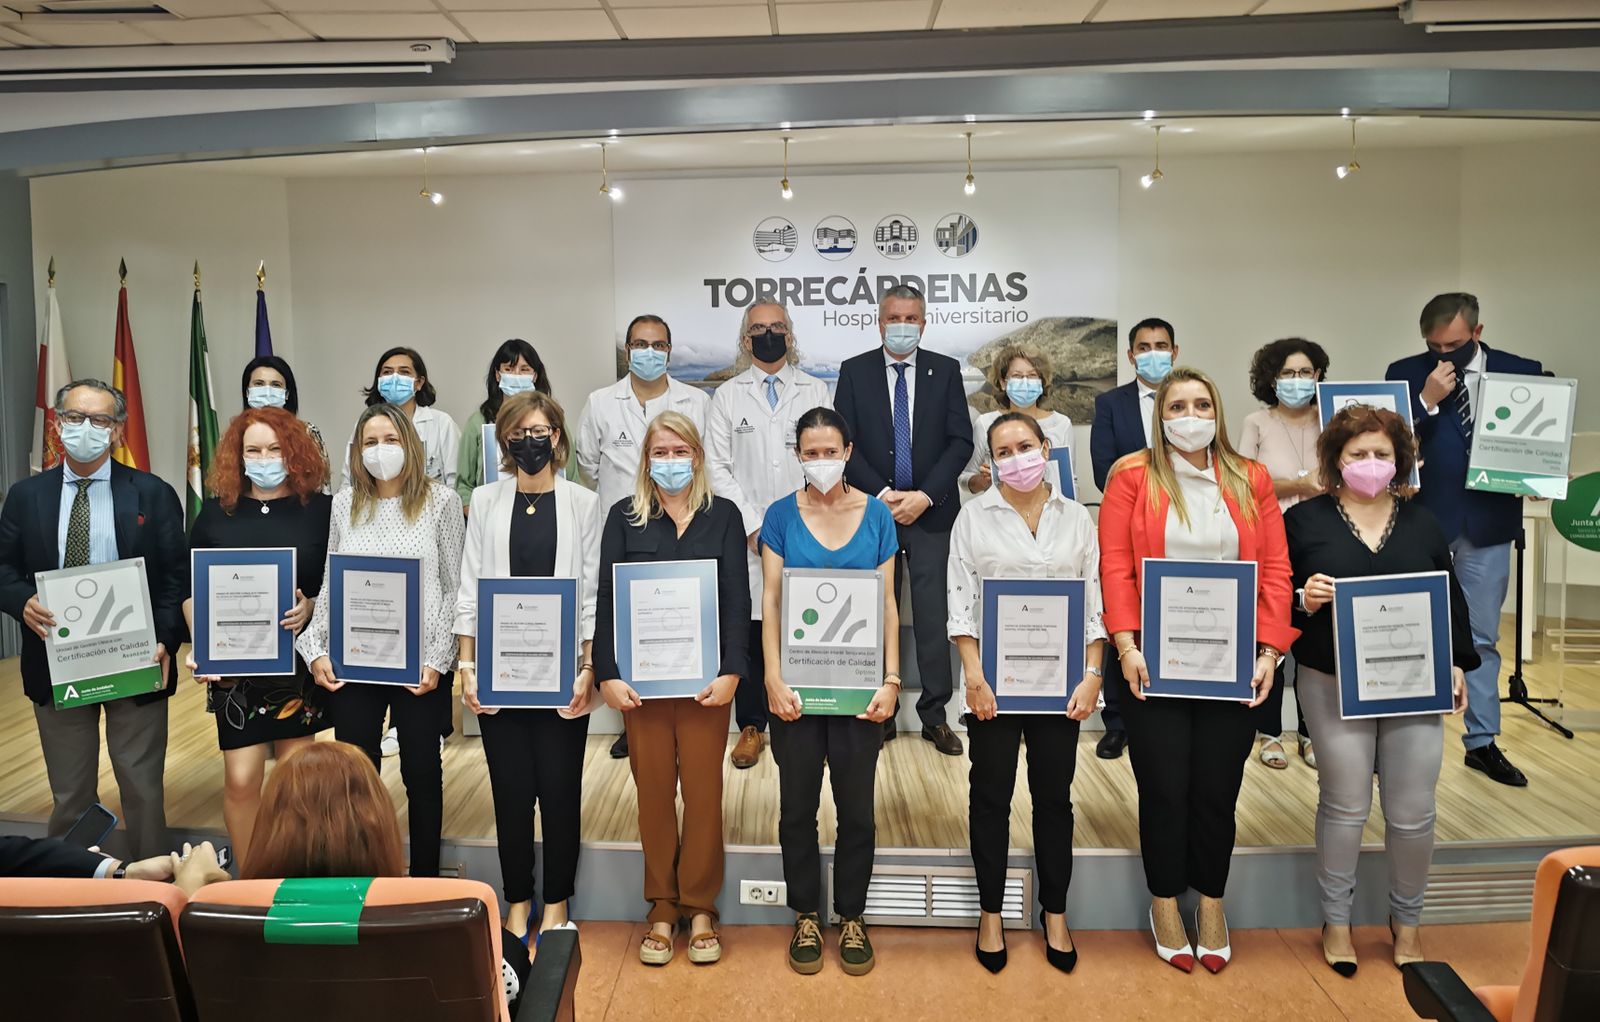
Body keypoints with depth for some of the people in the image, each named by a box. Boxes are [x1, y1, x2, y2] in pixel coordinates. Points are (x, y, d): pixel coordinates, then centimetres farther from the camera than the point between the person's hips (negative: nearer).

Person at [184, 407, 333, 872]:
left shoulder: (321, 510, 0)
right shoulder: (217, 511, 5)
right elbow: (193, 588, 8)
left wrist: (312, 607, -18)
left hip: (302, 662, 0)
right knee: (241, 779, -2)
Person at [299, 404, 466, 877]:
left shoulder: (441, 501, -1)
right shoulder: (344, 503, 7)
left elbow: (453, 587, -2)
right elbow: (329, 585, 10)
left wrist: (437, 660, -8)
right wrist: (315, 650, -1)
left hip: (420, 662, -2)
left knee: (422, 772, 10)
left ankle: (424, 883, 24)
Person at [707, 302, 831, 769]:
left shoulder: (816, 391, 10)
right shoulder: (727, 396, 9)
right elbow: (719, 468, 3)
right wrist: (753, 526, -6)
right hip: (749, 537, 0)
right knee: (750, 630, 1)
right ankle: (751, 727, 14)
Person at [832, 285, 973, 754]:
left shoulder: (946, 370, 6)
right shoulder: (854, 371, 5)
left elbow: (961, 441, 0)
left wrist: (924, 495, -10)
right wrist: (882, 495, -10)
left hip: (932, 511, 0)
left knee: (933, 614, 0)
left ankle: (935, 716, 9)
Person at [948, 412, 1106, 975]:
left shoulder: (1076, 517, 5)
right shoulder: (975, 514, 1)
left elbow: (1094, 601, 5)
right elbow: (960, 597, -3)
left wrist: (1092, 676, -3)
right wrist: (974, 675, -11)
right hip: (994, 679, -1)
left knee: (1054, 796, 10)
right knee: (991, 795, 8)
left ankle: (1055, 913, 25)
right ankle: (991, 913, 22)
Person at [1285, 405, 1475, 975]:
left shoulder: (1422, 523, 11)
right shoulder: (1305, 520, 1)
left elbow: (1451, 600, 14)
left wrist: (1457, 663, 5)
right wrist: (1303, 601, -20)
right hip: (1334, 685, -3)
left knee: (1413, 811, 5)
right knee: (1344, 805, 4)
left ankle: (1406, 921, 26)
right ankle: (1336, 920, 22)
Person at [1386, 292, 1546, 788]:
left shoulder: (1522, 372, 2)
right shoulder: (1406, 373, -2)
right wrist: (1427, 400, -20)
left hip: (1489, 521, 1)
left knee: (1482, 636, 10)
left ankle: (1482, 742, 20)